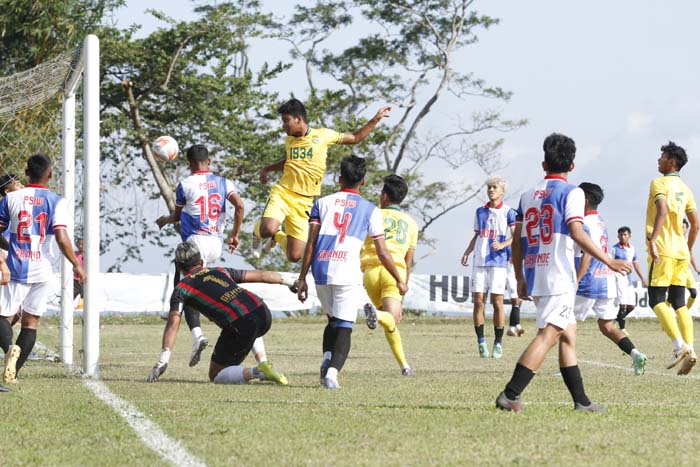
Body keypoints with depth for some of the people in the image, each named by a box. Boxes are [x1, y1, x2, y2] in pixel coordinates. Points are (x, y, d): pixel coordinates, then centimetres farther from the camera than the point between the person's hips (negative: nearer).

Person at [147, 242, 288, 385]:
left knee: (215, 376, 8)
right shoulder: (220, 271, 26)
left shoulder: (181, 288, 11)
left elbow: (173, 324, -2)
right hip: (263, 314, 6)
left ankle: (257, 372, -15)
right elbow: (261, 275, 33)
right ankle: (262, 364, 24)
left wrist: (162, 360, -7)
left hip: (241, 324, -6)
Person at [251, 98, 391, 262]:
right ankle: (258, 229, 7)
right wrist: (267, 169, 20)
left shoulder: (323, 135, 1)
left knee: (294, 256, -5)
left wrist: (376, 119, 5)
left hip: (304, 202, -1)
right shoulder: (289, 140, 11)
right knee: (268, 229, -30)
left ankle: (278, 236, 28)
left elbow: (355, 138, 12)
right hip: (282, 193, 1)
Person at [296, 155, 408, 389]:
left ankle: (327, 360, -2)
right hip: (348, 273, -3)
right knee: (344, 327, -2)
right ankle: (333, 371, -24)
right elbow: (383, 254, 9)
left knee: (332, 320, 22)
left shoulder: (322, 203, 14)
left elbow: (310, 244, 6)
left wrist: (302, 279, 8)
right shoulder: (370, 210, 10)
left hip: (321, 271, 3)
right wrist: (400, 281, 20)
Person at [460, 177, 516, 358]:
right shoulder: (480, 212, 17)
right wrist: (467, 253, 9)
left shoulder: (508, 212, 1)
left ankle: (498, 344, 2)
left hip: (498, 261, -4)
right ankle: (481, 342, 3)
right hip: (479, 261, 4)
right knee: (478, 301, -2)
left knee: (497, 301, -4)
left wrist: (502, 244, -23)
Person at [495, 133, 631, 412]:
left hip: (534, 275, 7)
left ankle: (581, 400, 15)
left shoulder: (528, 195, 15)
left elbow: (517, 241, 14)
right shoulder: (571, 192, -4)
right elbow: (577, 234, -15)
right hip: (559, 277, -7)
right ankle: (510, 395, -22)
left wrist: (520, 279, 21)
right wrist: (608, 261, -12)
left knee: (568, 334, 15)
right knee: (548, 335, -11)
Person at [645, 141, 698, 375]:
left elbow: (662, 210, -23)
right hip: (681, 251, 7)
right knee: (679, 303, 7)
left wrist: (652, 240, -28)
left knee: (656, 300, -6)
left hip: (663, 250, -7)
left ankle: (680, 345, -21)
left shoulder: (659, 183, -6)